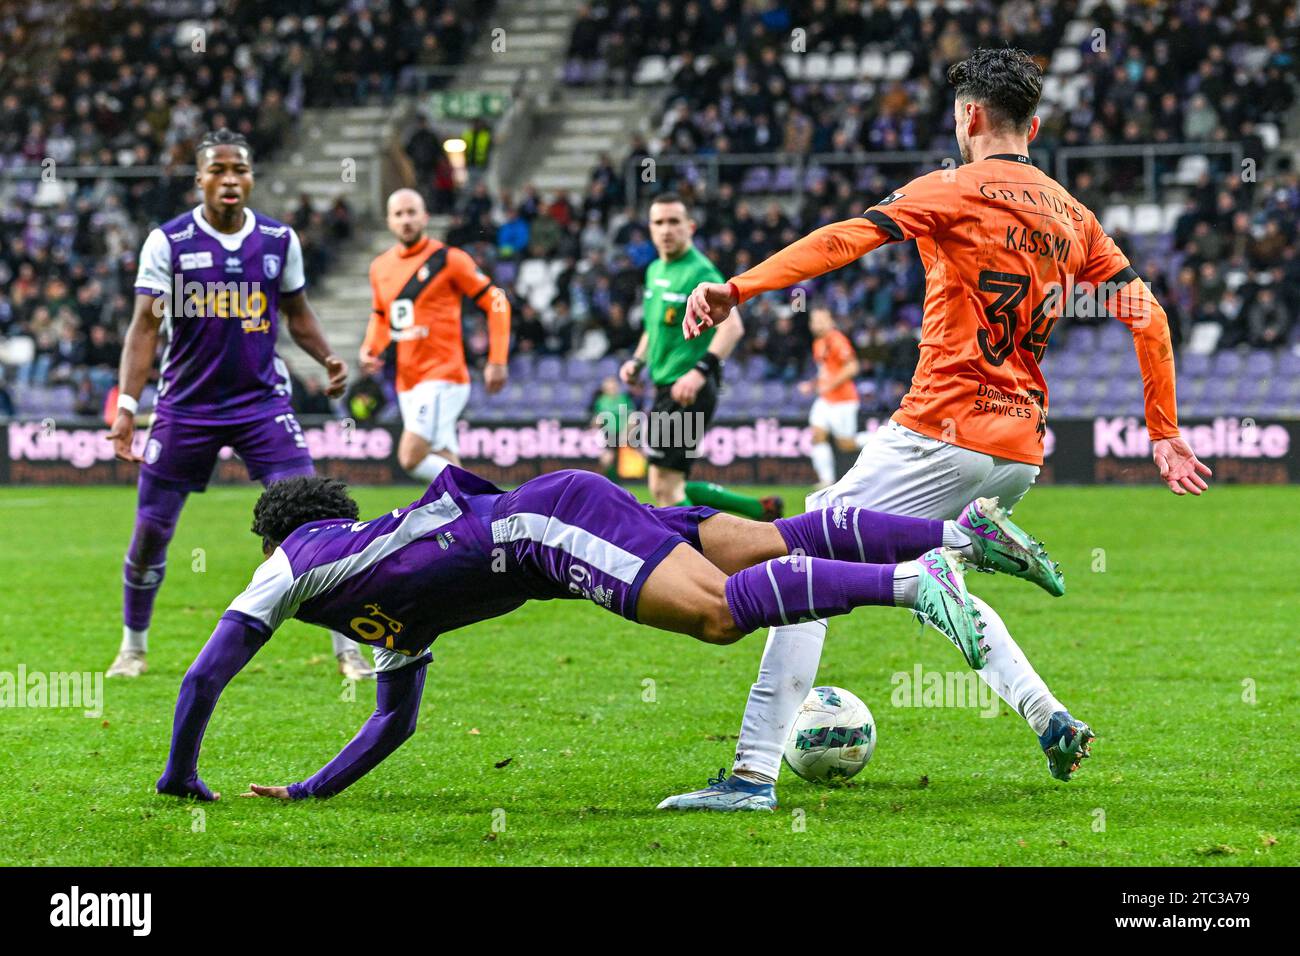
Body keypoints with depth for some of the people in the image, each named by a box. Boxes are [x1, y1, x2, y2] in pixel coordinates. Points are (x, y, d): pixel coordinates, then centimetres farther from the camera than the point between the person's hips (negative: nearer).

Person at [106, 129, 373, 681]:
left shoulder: (279, 240, 2)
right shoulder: (168, 242, -6)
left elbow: (297, 314, 15)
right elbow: (145, 327, -8)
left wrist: (327, 358, -5)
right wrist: (126, 405, -18)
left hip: (263, 402, 1)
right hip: (186, 405, -1)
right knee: (151, 530, 4)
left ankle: (347, 649, -3)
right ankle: (133, 647, 27)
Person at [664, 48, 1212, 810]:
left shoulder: (955, 191, -5)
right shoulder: (1072, 215, 14)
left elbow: (848, 239, -18)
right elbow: (1146, 314, 13)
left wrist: (739, 288, -27)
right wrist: (1165, 434, 19)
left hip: (942, 435, -7)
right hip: (1020, 453, 7)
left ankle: (756, 770, -12)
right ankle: (1052, 721, 17)